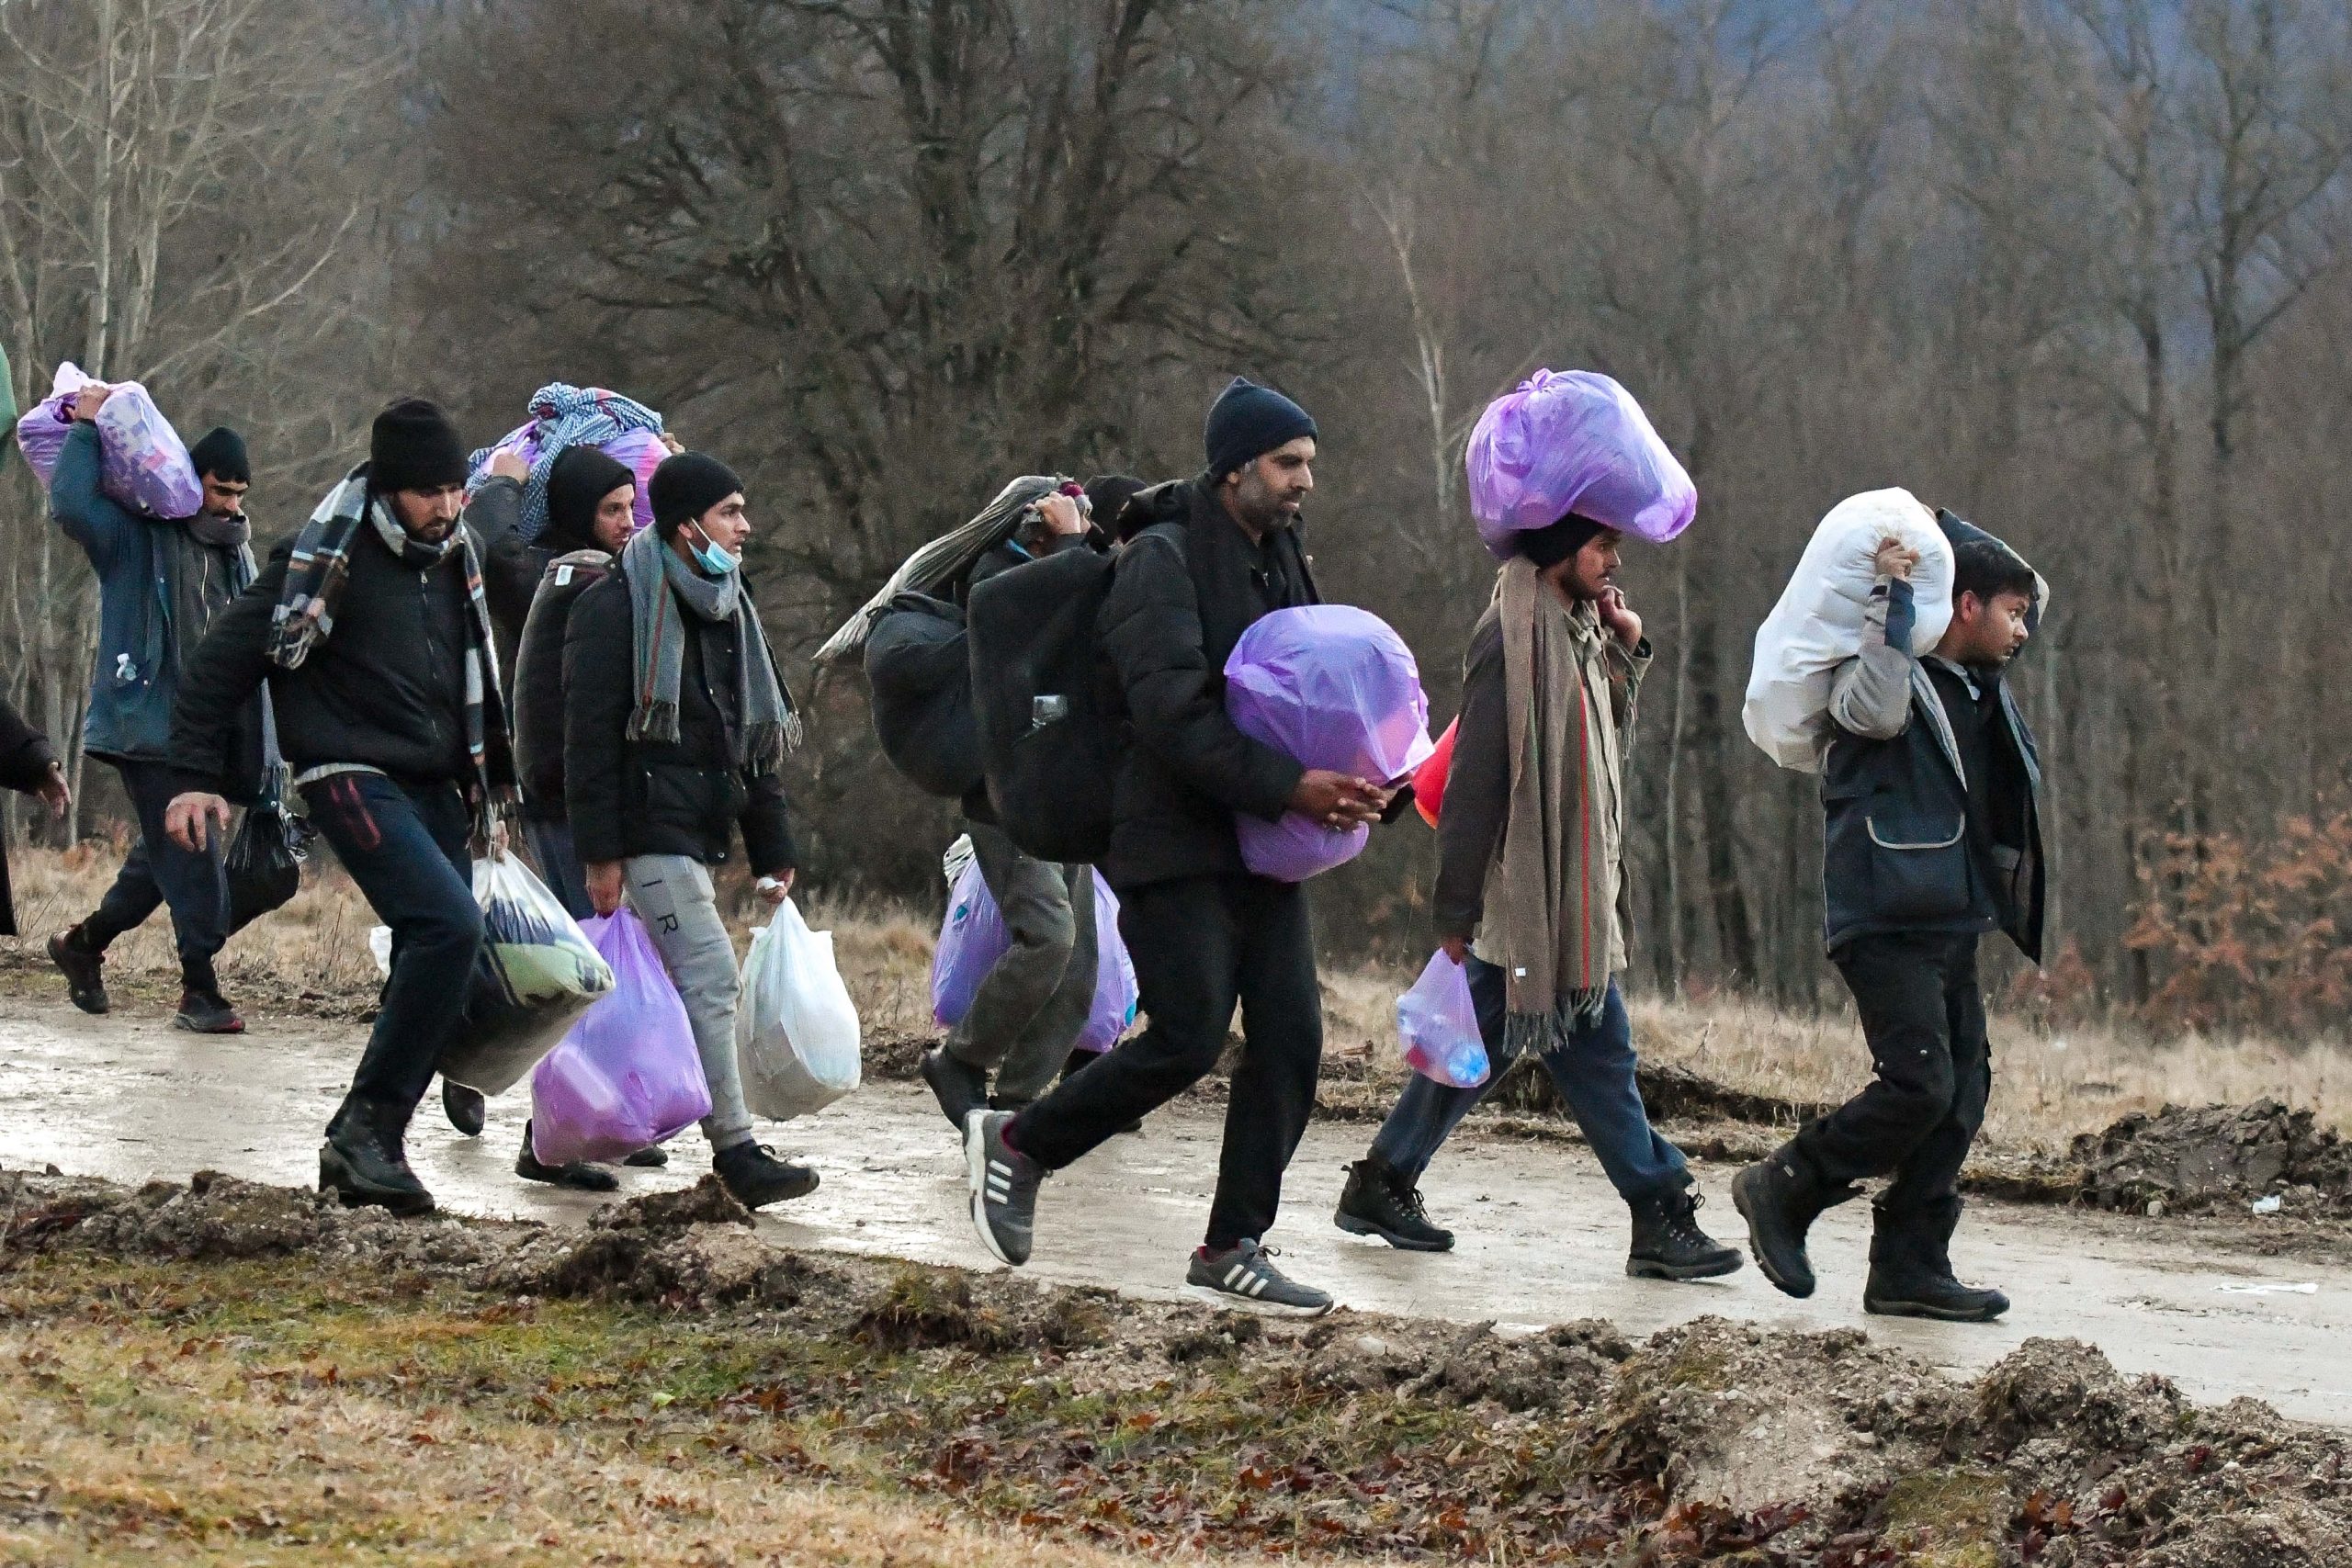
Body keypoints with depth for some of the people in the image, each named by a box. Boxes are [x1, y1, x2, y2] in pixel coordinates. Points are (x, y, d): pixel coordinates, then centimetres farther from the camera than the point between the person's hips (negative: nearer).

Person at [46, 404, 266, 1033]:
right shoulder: (136, 537, -5)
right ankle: (200, 989, -9)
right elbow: (70, 504, -23)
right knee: (189, 857, -12)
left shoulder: (233, 549, 15)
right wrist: (86, 427, -13)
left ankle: (83, 941, 33)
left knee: (164, 854, 14)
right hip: (146, 724, -7)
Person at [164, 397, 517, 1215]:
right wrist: (194, 777, -13)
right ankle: (368, 1125, -19)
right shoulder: (328, 559, -10)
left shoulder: (453, 562, 12)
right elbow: (224, 657, -9)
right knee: (450, 924, -25)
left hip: (433, 790, 8)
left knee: (438, 973, 3)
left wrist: (491, 782, 25)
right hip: (352, 780, -8)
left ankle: (364, 1149, 13)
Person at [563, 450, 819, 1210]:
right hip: (648, 826, -8)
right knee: (709, 976, -15)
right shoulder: (617, 606, -8)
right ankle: (736, 1152, -15)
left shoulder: (726, 611, 18)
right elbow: (589, 735, -12)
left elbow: (757, 740, 22)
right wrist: (600, 851, -17)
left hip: (701, 828, 8)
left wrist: (773, 848, 18)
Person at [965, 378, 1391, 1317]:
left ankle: (1234, 1248, 8)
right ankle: (1018, 1144, 10)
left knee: (1290, 1042, 0)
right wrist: (1289, 787, -27)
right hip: (1175, 845, -8)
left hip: (1262, 850, 8)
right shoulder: (1163, 562, -11)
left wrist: (1354, 780, 1)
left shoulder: (1283, 567, 15)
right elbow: (1173, 712, -21)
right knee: (1187, 1041, -11)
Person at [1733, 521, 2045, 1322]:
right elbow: (1876, 709, -30)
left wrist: (1948, 531, 20)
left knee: (1961, 1092, 3)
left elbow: (2033, 589, 32)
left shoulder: (1979, 689, 18)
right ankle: (1783, 1188, 1)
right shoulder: (1897, 674, -6)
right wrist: (1893, 595, -23)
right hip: (1886, 920, -9)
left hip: (1951, 925, 9)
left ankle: (1910, 1267, 6)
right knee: (1918, 1084, -17)